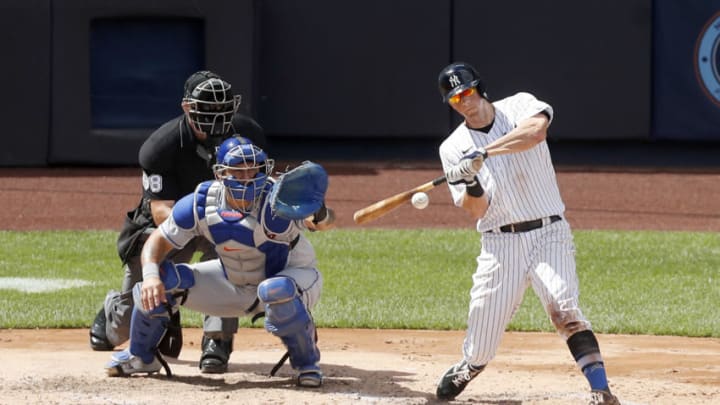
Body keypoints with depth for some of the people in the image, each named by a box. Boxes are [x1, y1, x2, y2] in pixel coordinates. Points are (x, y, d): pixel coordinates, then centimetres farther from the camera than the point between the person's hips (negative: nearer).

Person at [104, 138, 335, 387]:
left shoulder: (277, 201, -32)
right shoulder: (200, 204, -20)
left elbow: (326, 221, -45)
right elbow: (159, 241, -12)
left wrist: (319, 217, -70)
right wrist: (150, 274, -33)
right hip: (233, 282, 4)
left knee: (276, 291, -41)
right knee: (161, 280, -11)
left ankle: (307, 363, -14)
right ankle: (141, 357, 15)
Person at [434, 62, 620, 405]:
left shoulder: (519, 107, 1)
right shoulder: (453, 148, 5)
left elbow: (536, 131, -25)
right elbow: (475, 211, -3)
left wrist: (484, 152, -28)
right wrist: (472, 184, -24)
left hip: (549, 234, -2)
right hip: (500, 244, 2)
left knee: (563, 309, -25)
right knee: (480, 350, 1)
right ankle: (465, 371, 35)